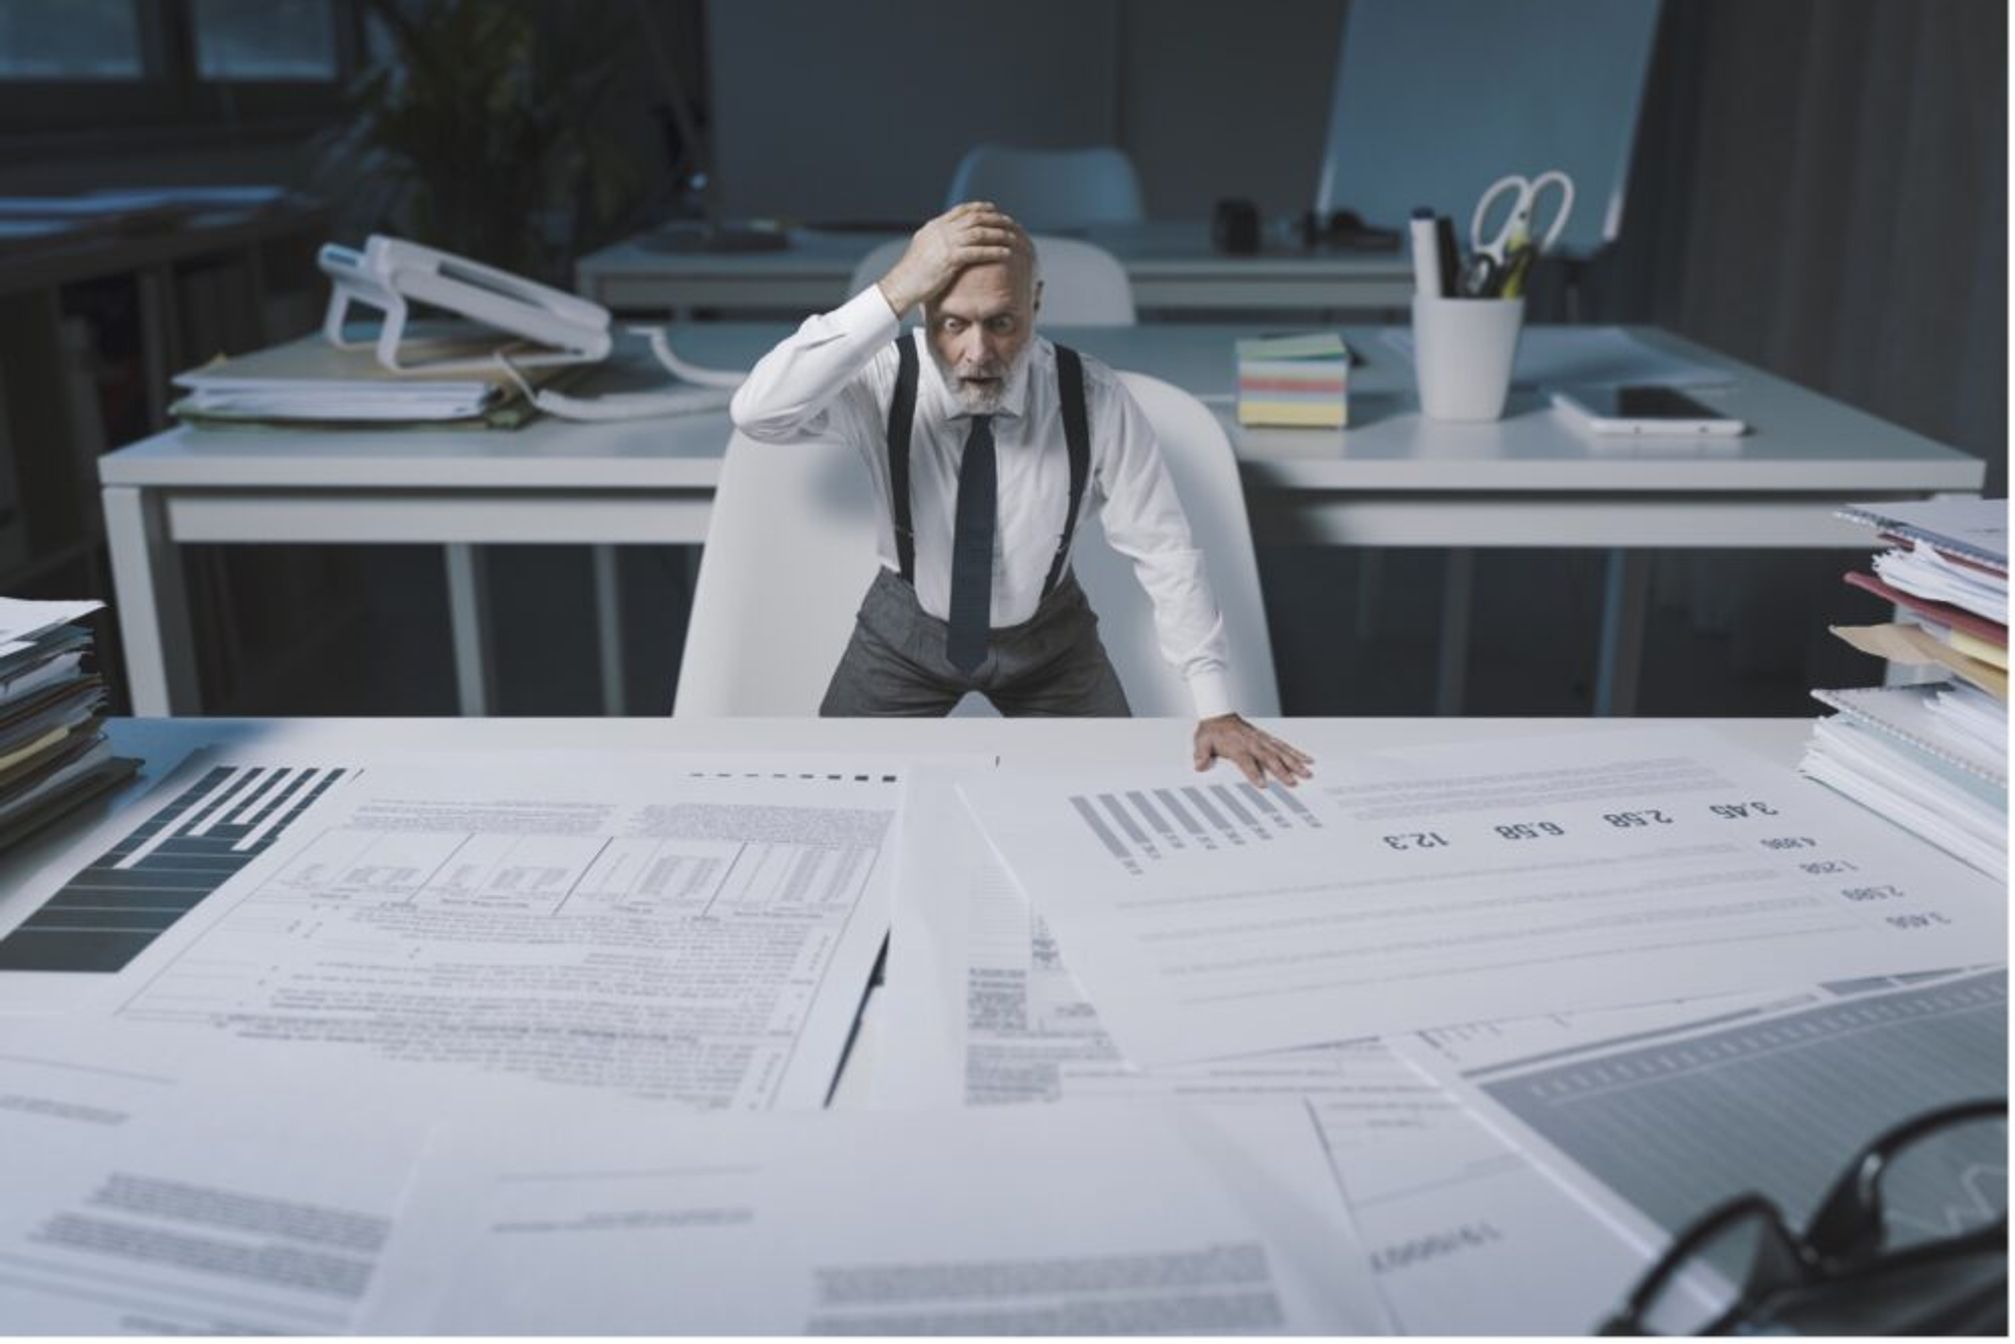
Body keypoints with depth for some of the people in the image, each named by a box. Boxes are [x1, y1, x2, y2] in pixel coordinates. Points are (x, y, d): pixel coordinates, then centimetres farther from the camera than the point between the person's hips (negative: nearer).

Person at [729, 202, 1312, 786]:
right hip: (906, 628, 0)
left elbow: (1163, 550, -16)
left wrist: (1216, 707, -19)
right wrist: (893, 292, -48)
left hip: (1048, 636, 1)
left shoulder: (1092, 398, -24)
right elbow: (755, 413, -43)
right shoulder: (886, 378, -25)